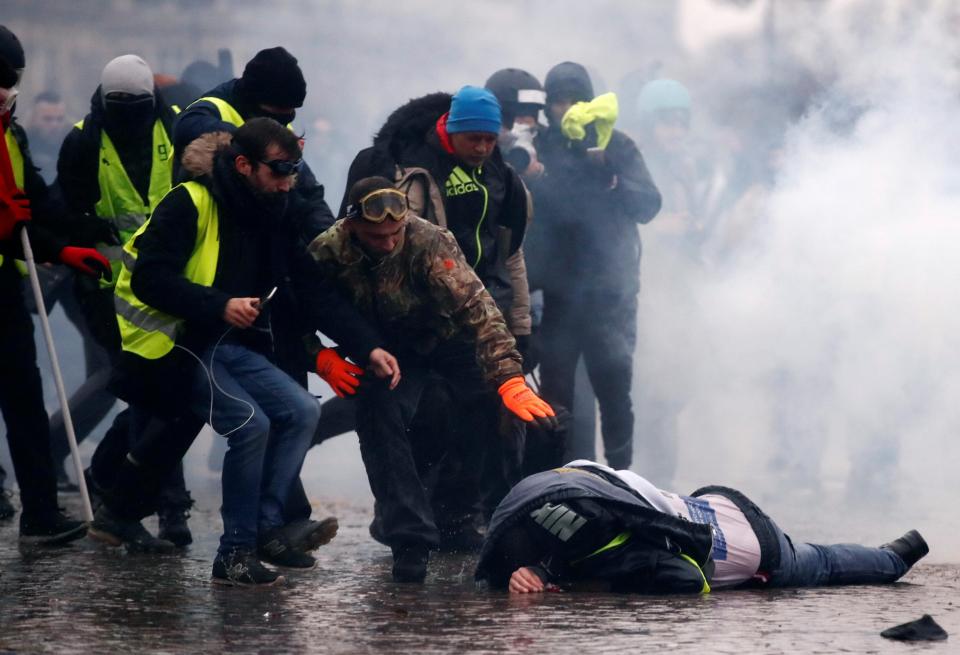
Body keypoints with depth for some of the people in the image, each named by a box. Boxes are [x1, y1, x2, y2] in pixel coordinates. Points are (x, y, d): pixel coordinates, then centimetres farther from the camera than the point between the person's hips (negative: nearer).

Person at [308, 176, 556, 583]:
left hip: (448, 336, 0)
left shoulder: (429, 241, -33)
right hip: (389, 348, 1)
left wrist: (510, 380, -48)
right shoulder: (327, 254, -25)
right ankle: (409, 538, -16)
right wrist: (323, 357, -33)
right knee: (378, 416, -22)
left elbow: (475, 307, -39)